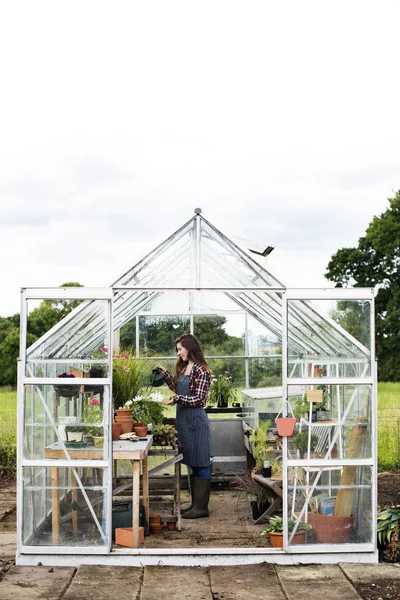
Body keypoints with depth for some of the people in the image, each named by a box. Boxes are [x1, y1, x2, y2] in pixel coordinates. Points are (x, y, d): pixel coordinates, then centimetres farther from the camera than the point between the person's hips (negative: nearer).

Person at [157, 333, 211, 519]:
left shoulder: (201, 371, -13)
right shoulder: (183, 368, 14)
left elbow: (199, 399, -16)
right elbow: (176, 388, 22)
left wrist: (176, 399, -22)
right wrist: (164, 373, 15)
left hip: (196, 421, -9)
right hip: (184, 420, 9)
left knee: (200, 463, -3)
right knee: (191, 464, 13)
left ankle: (202, 507, 2)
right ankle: (195, 503, 20)